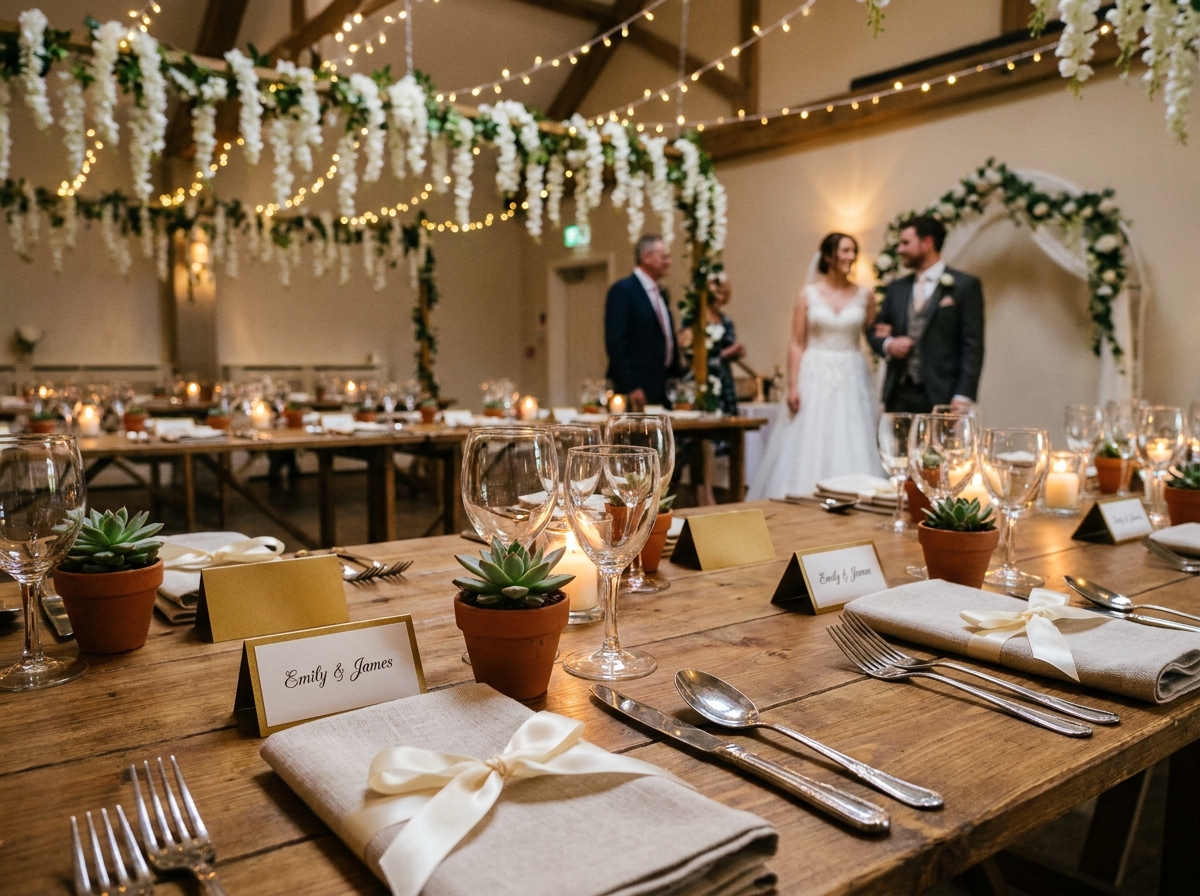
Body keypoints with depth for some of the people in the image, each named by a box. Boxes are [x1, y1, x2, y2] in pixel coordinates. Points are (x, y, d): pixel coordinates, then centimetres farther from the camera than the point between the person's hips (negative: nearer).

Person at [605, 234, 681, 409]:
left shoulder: (661, 293, 19)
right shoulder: (623, 290, -7)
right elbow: (616, 342, -15)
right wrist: (631, 387, -20)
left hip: (664, 388, 8)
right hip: (637, 389, -8)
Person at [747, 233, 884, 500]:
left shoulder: (864, 295, 7)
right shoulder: (808, 294, 1)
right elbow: (797, 344, -1)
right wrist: (793, 386, -9)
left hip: (851, 380, 2)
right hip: (815, 378, -2)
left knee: (850, 448, 1)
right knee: (809, 449, 0)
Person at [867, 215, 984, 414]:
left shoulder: (965, 285, 0)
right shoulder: (896, 288, 16)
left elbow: (972, 345, -4)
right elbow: (875, 331, 22)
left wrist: (964, 396, -13)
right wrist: (887, 344, -2)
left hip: (941, 397, -4)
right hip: (899, 396, 5)